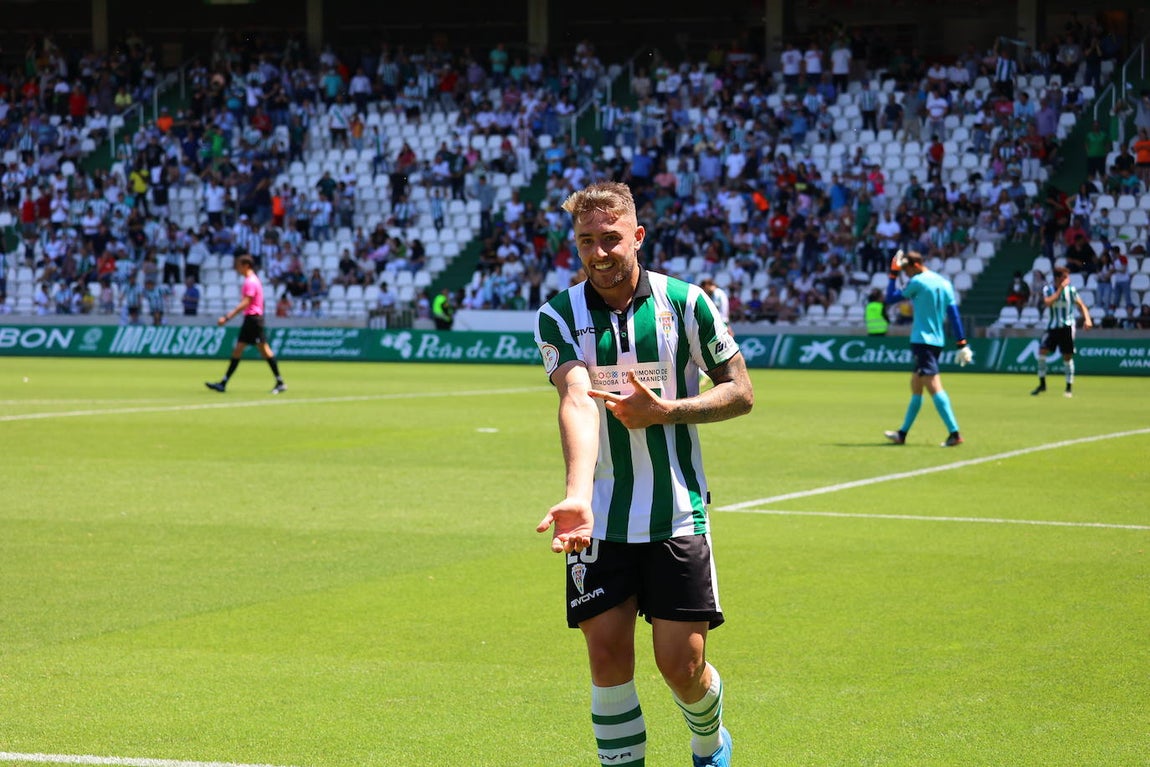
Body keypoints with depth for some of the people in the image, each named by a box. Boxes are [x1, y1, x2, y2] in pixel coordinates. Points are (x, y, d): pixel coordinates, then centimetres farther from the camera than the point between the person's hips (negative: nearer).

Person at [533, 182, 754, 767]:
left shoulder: (685, 303, -3)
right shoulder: (558, 317, -3)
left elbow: (740, 392, 3)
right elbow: (577, 401, -21)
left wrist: (665, 411, -14)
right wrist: (578, 494, -37)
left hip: (677, 516, -1)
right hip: (599, 521, 1)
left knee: (682, 665, -1)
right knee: (608, 655, -4)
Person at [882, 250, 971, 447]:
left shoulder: (918, 282, -10)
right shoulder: (944, 283, 10)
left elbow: (891, 298, 0)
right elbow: (954, 315, 9)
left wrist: (893, 274, 9)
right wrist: (962, 344, 9)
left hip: (922, 340, -9)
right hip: (938, 341, 9)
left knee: (934, 387, -14)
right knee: (915, 388, 16)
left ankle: (954, 433, -25)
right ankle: (902, 434, 25)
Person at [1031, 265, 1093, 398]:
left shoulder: (1071, 290, -2)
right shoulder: (1047, 290, -3)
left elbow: (1081, 305, 1)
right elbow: (1047, 302, -22)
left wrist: (1087, 318, -16)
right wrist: (1061, 288, -23)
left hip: (1067, 327, -1)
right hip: (1052, 327, 1)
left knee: (1067, 357, -1)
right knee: (1042, 351, -12)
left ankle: (1069, 388, 9)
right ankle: (1042, 384, 2)